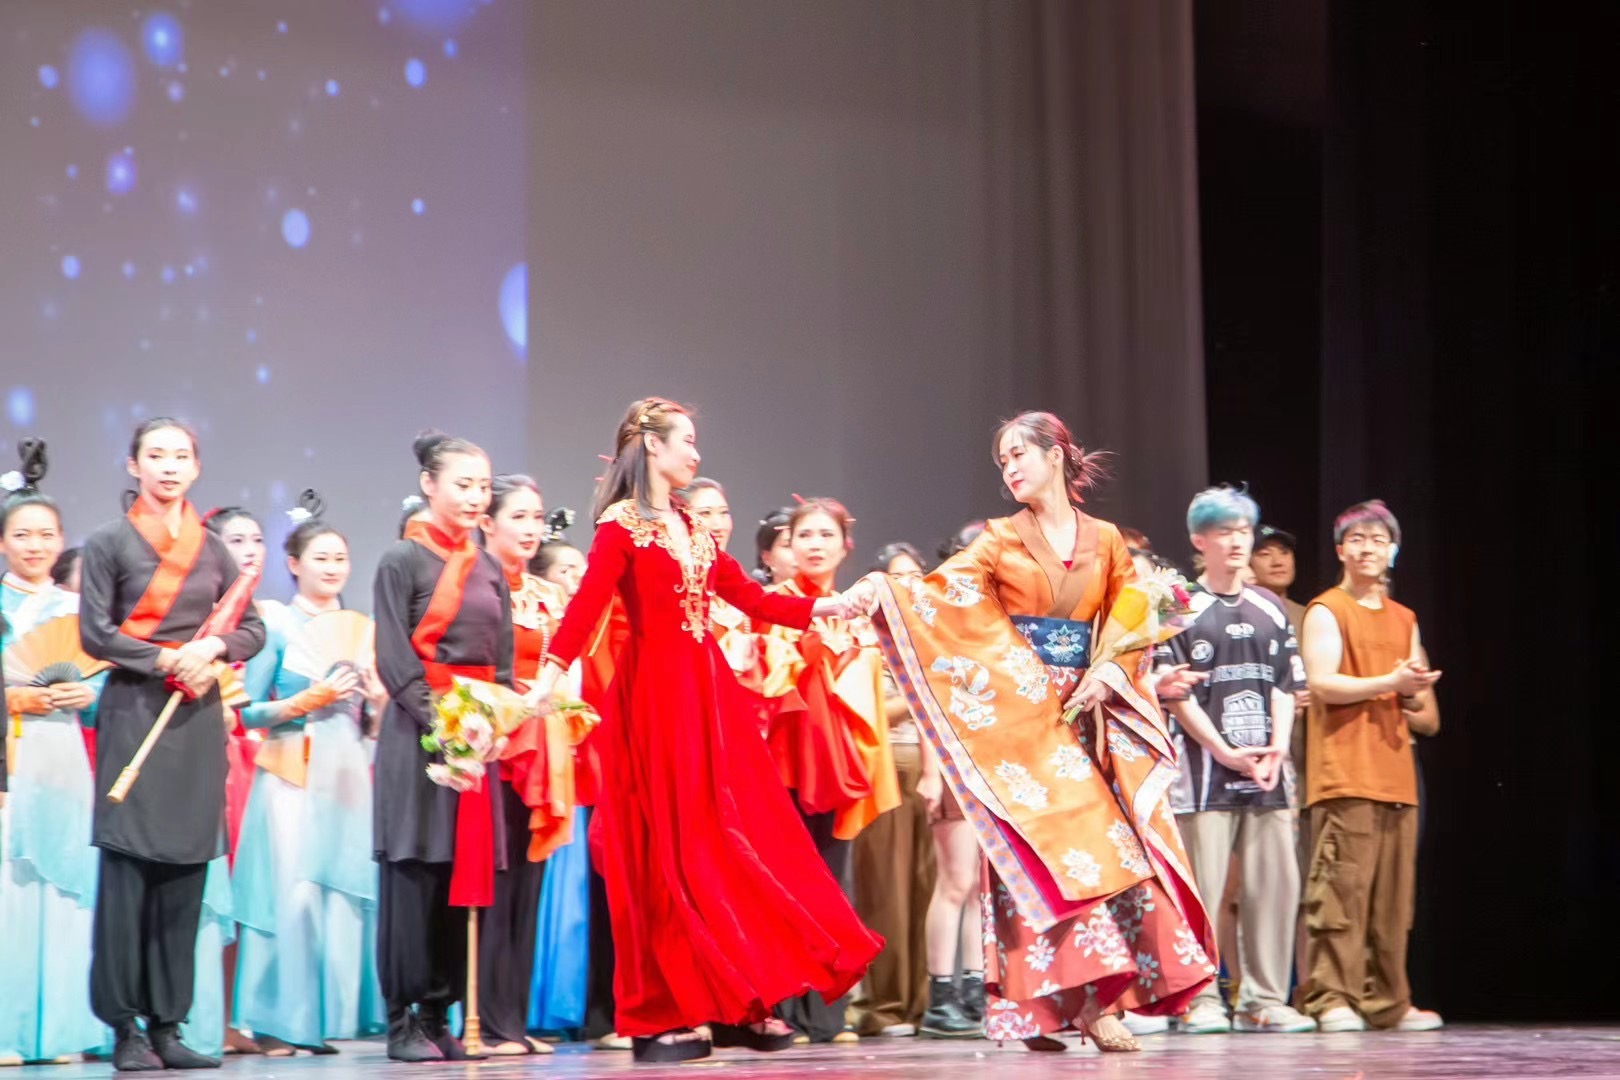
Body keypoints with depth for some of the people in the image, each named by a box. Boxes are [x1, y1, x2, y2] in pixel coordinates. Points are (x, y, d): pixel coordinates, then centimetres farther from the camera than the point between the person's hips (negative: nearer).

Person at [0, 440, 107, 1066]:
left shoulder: (78, 609, 14)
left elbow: (102, 687, 13)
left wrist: (88, 694, -6)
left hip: (64, 762, 3)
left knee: (63, 885, 1)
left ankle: (62, 1027, 6)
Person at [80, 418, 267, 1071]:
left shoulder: (212, 549, 14)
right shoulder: (109, 543, 3)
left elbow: (253, 629, 14)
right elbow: (94, 632, -4)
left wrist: (213, 648, -6)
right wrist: (168, 660, -10)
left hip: (199, 717, 4)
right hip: (134, 714, -4)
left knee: (187, 870, 2)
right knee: (128, 865, -7)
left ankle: (167, 1024, 7)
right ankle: (125, 1028, -3)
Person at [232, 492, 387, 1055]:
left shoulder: (361, 628, 16)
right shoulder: (276, 625, 2)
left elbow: (378, 712, 19)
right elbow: (249, 712, -2)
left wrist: (378, 695, -1)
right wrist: (308, 700, -12)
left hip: (349, 775, 5)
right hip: (292, 775, -5)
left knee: (348, 892, -1)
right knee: (291, 892, -10)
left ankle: (328, 1015, 6)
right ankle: (277, 1020, -3)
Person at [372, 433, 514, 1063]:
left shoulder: (489, 570, 16)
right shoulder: (402, 561, -1)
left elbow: (503, 660, 16)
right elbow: (393, 657, -9)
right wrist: (439, 720, -18)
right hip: (418, 730, -6)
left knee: (467, 867, 3)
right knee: (415, 869, -5)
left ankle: (438, 1013, 10)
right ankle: (403, 1020, 0)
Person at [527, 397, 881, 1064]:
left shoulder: (692, 529, 17)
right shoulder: (622, 525, -6)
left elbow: (751, 598, 17)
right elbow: (586, 607, -18)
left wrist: (824, 608, 9)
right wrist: (550, 675, -30)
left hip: (708, 691, 7)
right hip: (656, 694, -7)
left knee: (732, 842, 5)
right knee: (669, 851, -5)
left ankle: (741, 1003, 10)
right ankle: (664, 1015, 1)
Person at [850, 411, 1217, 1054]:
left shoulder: (1105, 542, 11)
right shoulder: (1001, 541, 7)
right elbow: (943, 591, -7)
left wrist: (1113, 671, -9)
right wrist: (886, 591, -26)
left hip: (1086, 711, 2)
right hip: (1019, 711, -2)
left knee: (1100, 837, -8)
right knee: (1042, 842, -11)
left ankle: (1090, 995, -3)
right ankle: (1085, 1000, -11)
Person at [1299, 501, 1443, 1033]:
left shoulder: (1404, 619, 22)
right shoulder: (1325, 611, 2)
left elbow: (1421, 699, 23)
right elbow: (1322, 683, -10)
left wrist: (1415, 690, -1)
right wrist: (1390, 682, -16)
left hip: (1396, 773, 6)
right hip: (1344, 773, -6)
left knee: (1393, 894, 5)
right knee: (1342, 887, -12)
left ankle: (1388, 1001, 10)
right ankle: (1333, 999, -12)